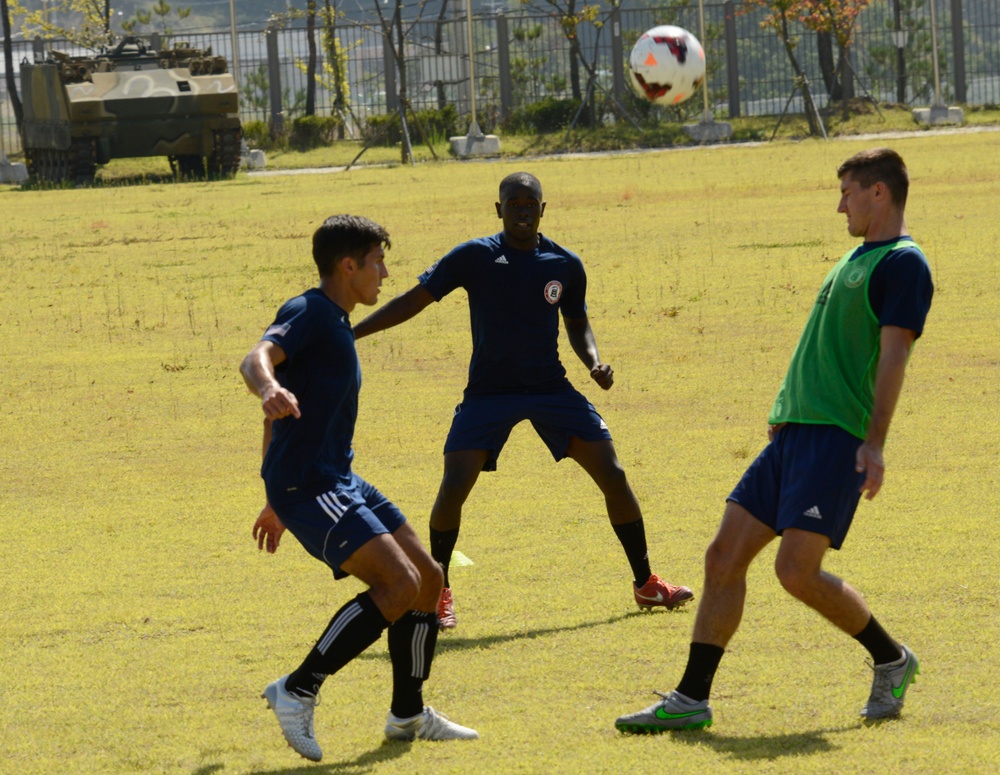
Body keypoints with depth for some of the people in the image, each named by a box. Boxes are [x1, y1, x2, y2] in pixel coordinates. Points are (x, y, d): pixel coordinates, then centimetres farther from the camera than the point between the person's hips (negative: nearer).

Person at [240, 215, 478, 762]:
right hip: (306, 485, -10)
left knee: (428, 578, 12)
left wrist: (277, 503, 31)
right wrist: (270, 388, -54)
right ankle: (298, 690, -15)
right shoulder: (309, 314, -10)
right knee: (400, 582, -21)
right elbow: (257, 358, -30)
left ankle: (408, 715, 23)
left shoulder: (334, 323, 20)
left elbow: (279, 418, 27)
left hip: (337, 481, 10)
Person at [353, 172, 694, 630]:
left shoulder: (565, 265, 0)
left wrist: (594, 363, -5)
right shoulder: (474, 257, -8)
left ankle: (645, 583, 12)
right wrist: (350, 333, -11)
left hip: (551, 388, 2)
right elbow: (415, 300, -5)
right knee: (453, 489, -16)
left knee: (613, 477, -4)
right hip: (488, 393, -2)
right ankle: (438, 592, 6)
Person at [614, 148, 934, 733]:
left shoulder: (903, 264, -7)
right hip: (794, 432, 9)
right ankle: (691, 700, 5)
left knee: (797, 570, -16)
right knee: (725, 557, 2)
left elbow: (893, 355, -16)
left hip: (837, 438, -9)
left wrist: (874, 442, -24)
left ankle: (892, 661, 7)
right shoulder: (855, 258, 22)